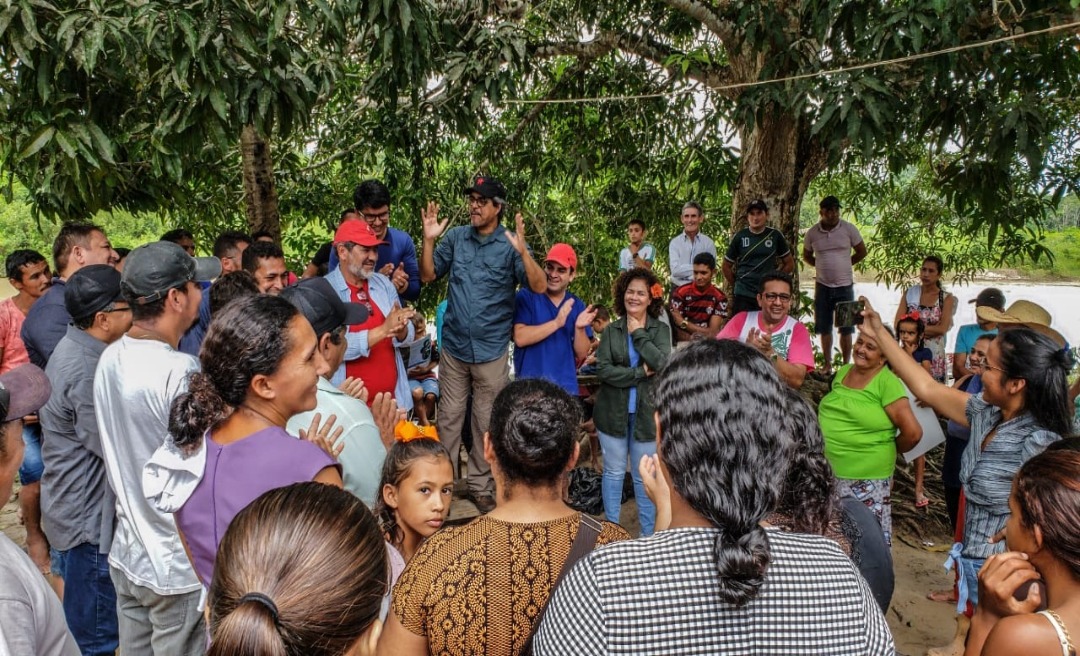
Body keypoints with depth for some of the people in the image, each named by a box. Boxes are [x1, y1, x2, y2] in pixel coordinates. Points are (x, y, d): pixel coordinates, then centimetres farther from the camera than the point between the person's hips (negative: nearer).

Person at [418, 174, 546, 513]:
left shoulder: (510, 244, -8)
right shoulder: (455, 237, 1)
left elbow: (540, 287, -17)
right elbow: (428, 275, 4)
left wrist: (522, 250, -31)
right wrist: (429, 239, -11)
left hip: (491, 350, -2)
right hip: (454, 345, 2)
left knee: (486, 422, 13)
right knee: (449, 417, 12)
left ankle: (480, 485, 28)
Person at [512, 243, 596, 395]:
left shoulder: (577, 305, 7)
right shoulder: (526, 296, -3)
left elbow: (581, 354, 5)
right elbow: (520, 338, -15)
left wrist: (580, 328, -13)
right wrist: (557, 322, -19)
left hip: (566, 386, 4)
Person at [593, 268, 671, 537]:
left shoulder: (660, 330, 1)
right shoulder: (611, 330, 1)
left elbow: (663, 364, -16)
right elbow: (603, 370, -10)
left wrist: (639, 333, -12)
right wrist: (640, 373, -14)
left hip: (646, 413, 0)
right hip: (613, 412, 1)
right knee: (614, 472, 10)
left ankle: (649, 534, 23)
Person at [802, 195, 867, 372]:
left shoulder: (849, 229, -4)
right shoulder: (812, 232, -1)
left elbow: (862, 252, 7)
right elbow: (806, 256, 14)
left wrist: (845, 264, 7)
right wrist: (823, 266, 5)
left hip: (845, 285, -1)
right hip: (822, 286, 1)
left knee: (846, 328, 3)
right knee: (825, 328, 8)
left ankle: (846, 365, 12)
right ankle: (827, 365, 19)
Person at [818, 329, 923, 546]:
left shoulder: (887, 382, -14)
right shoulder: (843, 372, 6)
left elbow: (913, 432, -18)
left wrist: (889, 450, -2)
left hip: (866, 478, -6)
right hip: (828, 471, 6)